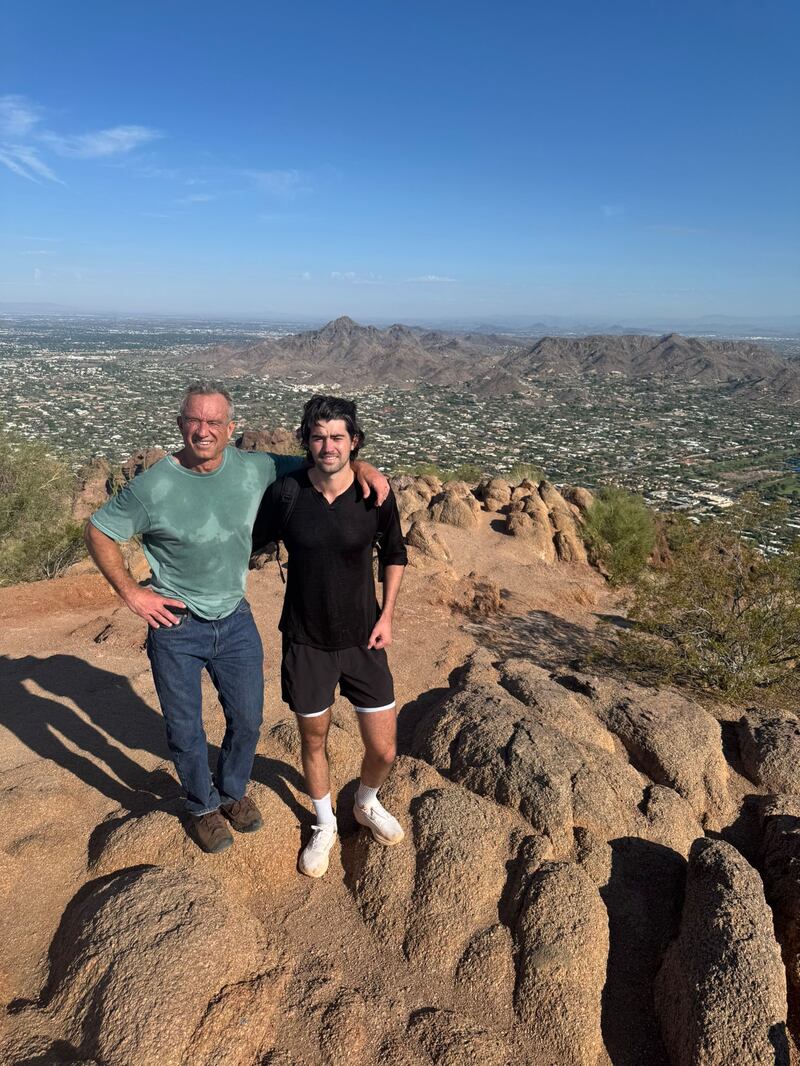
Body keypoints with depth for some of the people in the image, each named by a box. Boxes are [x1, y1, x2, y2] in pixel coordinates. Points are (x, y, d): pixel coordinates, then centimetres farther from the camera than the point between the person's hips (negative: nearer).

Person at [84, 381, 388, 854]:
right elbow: (98, 532, -5)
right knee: (185, 730, 13)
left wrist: (361, 466, -14)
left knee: (247, 721, 16)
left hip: (235, 620, 3)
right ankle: (204, 806, 41)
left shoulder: (253, 469, -8)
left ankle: (233, 791, 46)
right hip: (175, 625, -3)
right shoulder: (154, 486, -16)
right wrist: (132, 593, -9)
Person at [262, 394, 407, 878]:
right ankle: (325, 825, 46)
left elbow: (394, 554, 5)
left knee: (384, 750, 6)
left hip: (362, 639, 0)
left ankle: (368, 803, 43)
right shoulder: (286, 494, -12)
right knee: (314, 740, 17)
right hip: (306, 642, 0)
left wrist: (387, 616, 0)